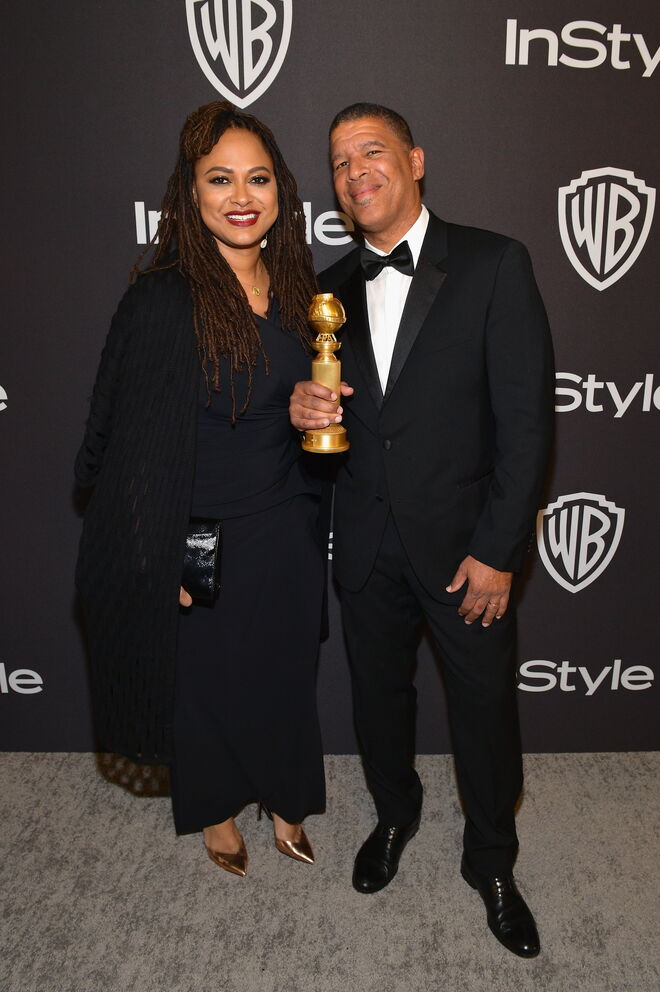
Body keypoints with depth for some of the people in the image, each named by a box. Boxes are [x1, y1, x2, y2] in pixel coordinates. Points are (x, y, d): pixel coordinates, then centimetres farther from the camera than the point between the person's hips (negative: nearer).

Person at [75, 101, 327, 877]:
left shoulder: (295, 288, 1)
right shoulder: (162, 301, -18)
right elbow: (132, 441, -16)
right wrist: (159, 564, -14)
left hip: (285, 530, 5)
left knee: (284, 676, 20)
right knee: (205, 684, 17)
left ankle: (285, 804, 47)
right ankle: (214, 813, 45)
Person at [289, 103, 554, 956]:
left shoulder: (494, 265, -8)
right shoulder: (333, 287, 7)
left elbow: (525, 419, -11)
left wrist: (497, 550, -14)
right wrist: (304, 408, -11)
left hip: (464, 544, -3)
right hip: (367, 544, 4)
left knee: (485, 708, 10)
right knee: (378, 693, 19)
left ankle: (491, 860, 37)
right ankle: (394, 815, 47)